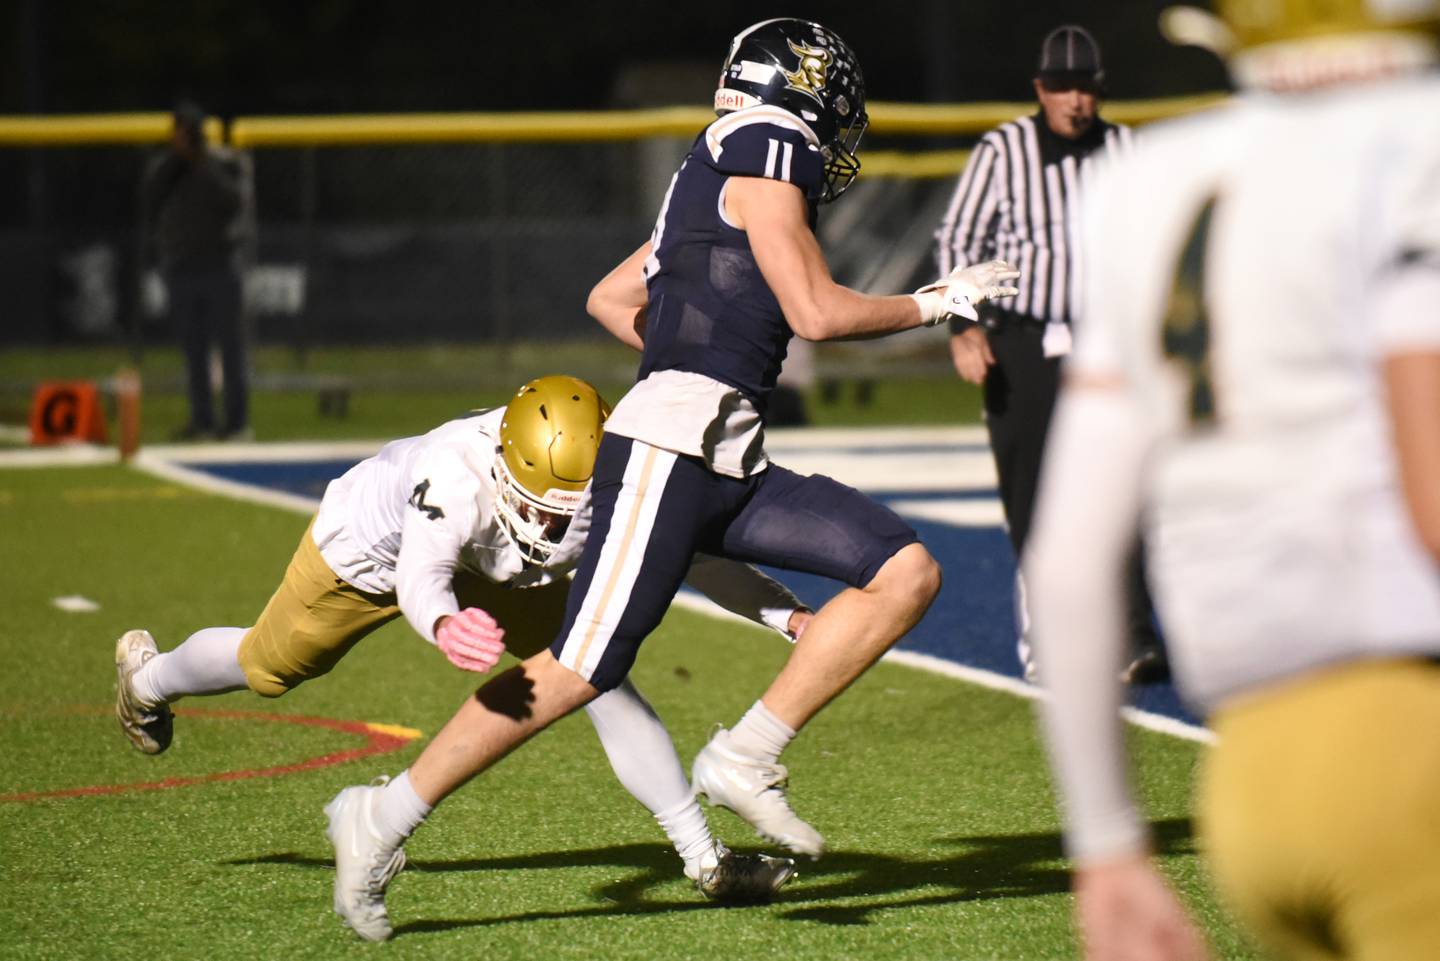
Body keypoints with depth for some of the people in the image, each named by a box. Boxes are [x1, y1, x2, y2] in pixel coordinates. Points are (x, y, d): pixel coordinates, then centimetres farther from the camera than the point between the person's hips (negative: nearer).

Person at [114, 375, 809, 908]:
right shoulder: (457, 474, -49)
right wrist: (444, 625, -86)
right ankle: (148, 680, 58)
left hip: (488, 566, 3)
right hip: (371, 543, -3)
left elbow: (699, 558, -26)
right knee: (267, 668, 23)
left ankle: (702, 858, -8)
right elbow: (419, 579, -62)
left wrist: (789, 614, -41)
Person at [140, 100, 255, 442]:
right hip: (179, 269, 4)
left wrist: (205, 168, -14)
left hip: (220, 264, -4)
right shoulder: (162, 167, 12)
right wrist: (174, 159, -7)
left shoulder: (229, 163, 1)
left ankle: (237, 419, 0)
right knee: (193, 348, 6)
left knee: (230, 345, -4)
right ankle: (202, 419, 10)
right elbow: (149, 202, -4)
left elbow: (234, 202, -14)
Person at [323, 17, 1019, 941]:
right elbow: (816, 312, -10)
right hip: (672, 447, -10)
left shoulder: (712, 176, 23)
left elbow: (609, 299, 29)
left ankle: (747, 758, -3)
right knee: (582, 668, -11)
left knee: (906, 573, -1)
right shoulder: (765, 152, -3)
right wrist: (934, 304, 1)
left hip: (734, 465, 10)